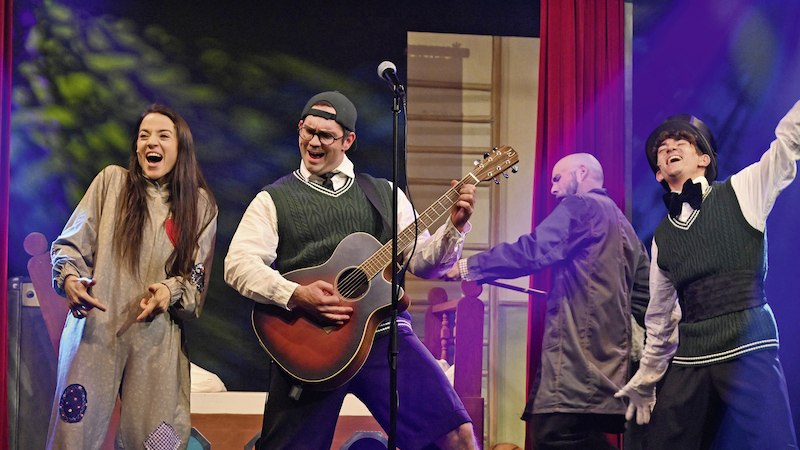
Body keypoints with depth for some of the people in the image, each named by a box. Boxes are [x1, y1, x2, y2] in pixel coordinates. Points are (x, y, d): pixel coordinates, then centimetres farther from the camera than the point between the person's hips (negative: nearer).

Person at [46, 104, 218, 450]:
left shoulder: (199, 204, 9)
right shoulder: (111, 181, 6)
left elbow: (198, 276, 10)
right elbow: (70, 245, 7)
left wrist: (172, 290, -12)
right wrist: (69, 279, -14)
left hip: (158, 339, 1)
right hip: (95, 328, -1)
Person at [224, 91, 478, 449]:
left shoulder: (384, 194, 16)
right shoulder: (273, 200, 9)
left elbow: (424, 262, 14)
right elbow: (238, 264, -4)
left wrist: (455, 226, -4)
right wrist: (295, 295, -18)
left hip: (383, 333, 1)